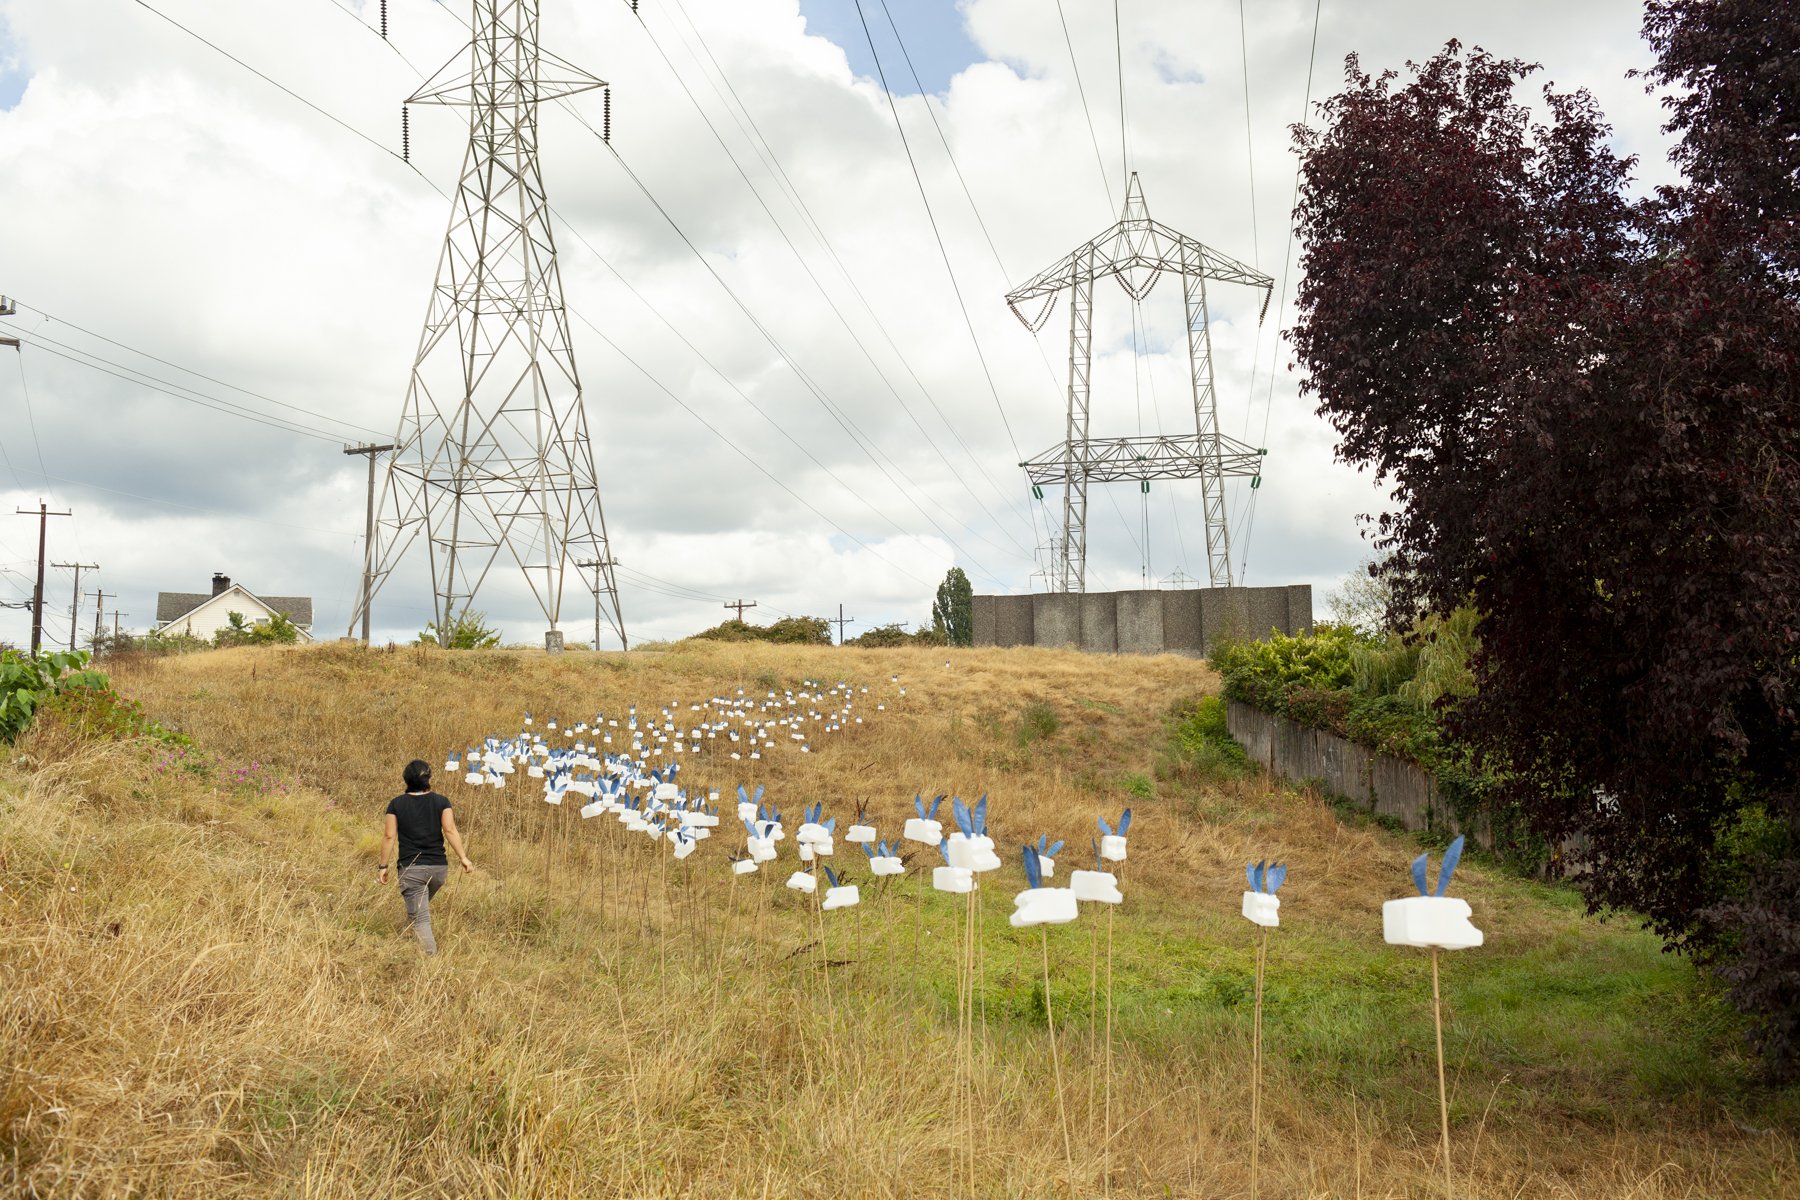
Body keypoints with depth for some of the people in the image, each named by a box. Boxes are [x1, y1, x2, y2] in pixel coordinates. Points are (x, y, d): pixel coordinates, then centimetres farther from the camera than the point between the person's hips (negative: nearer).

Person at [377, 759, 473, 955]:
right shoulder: (441, 802, -1)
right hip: (438, 867, 2)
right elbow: (450, 830, -10)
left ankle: (431, 955, -11)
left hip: (411, 869, -2)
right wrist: (463, 857, -9)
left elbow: (389, 836, -2)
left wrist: (383, 866, 4)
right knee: (423, 904, 29)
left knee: (420, 918, -2)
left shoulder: (396, 804, -1)